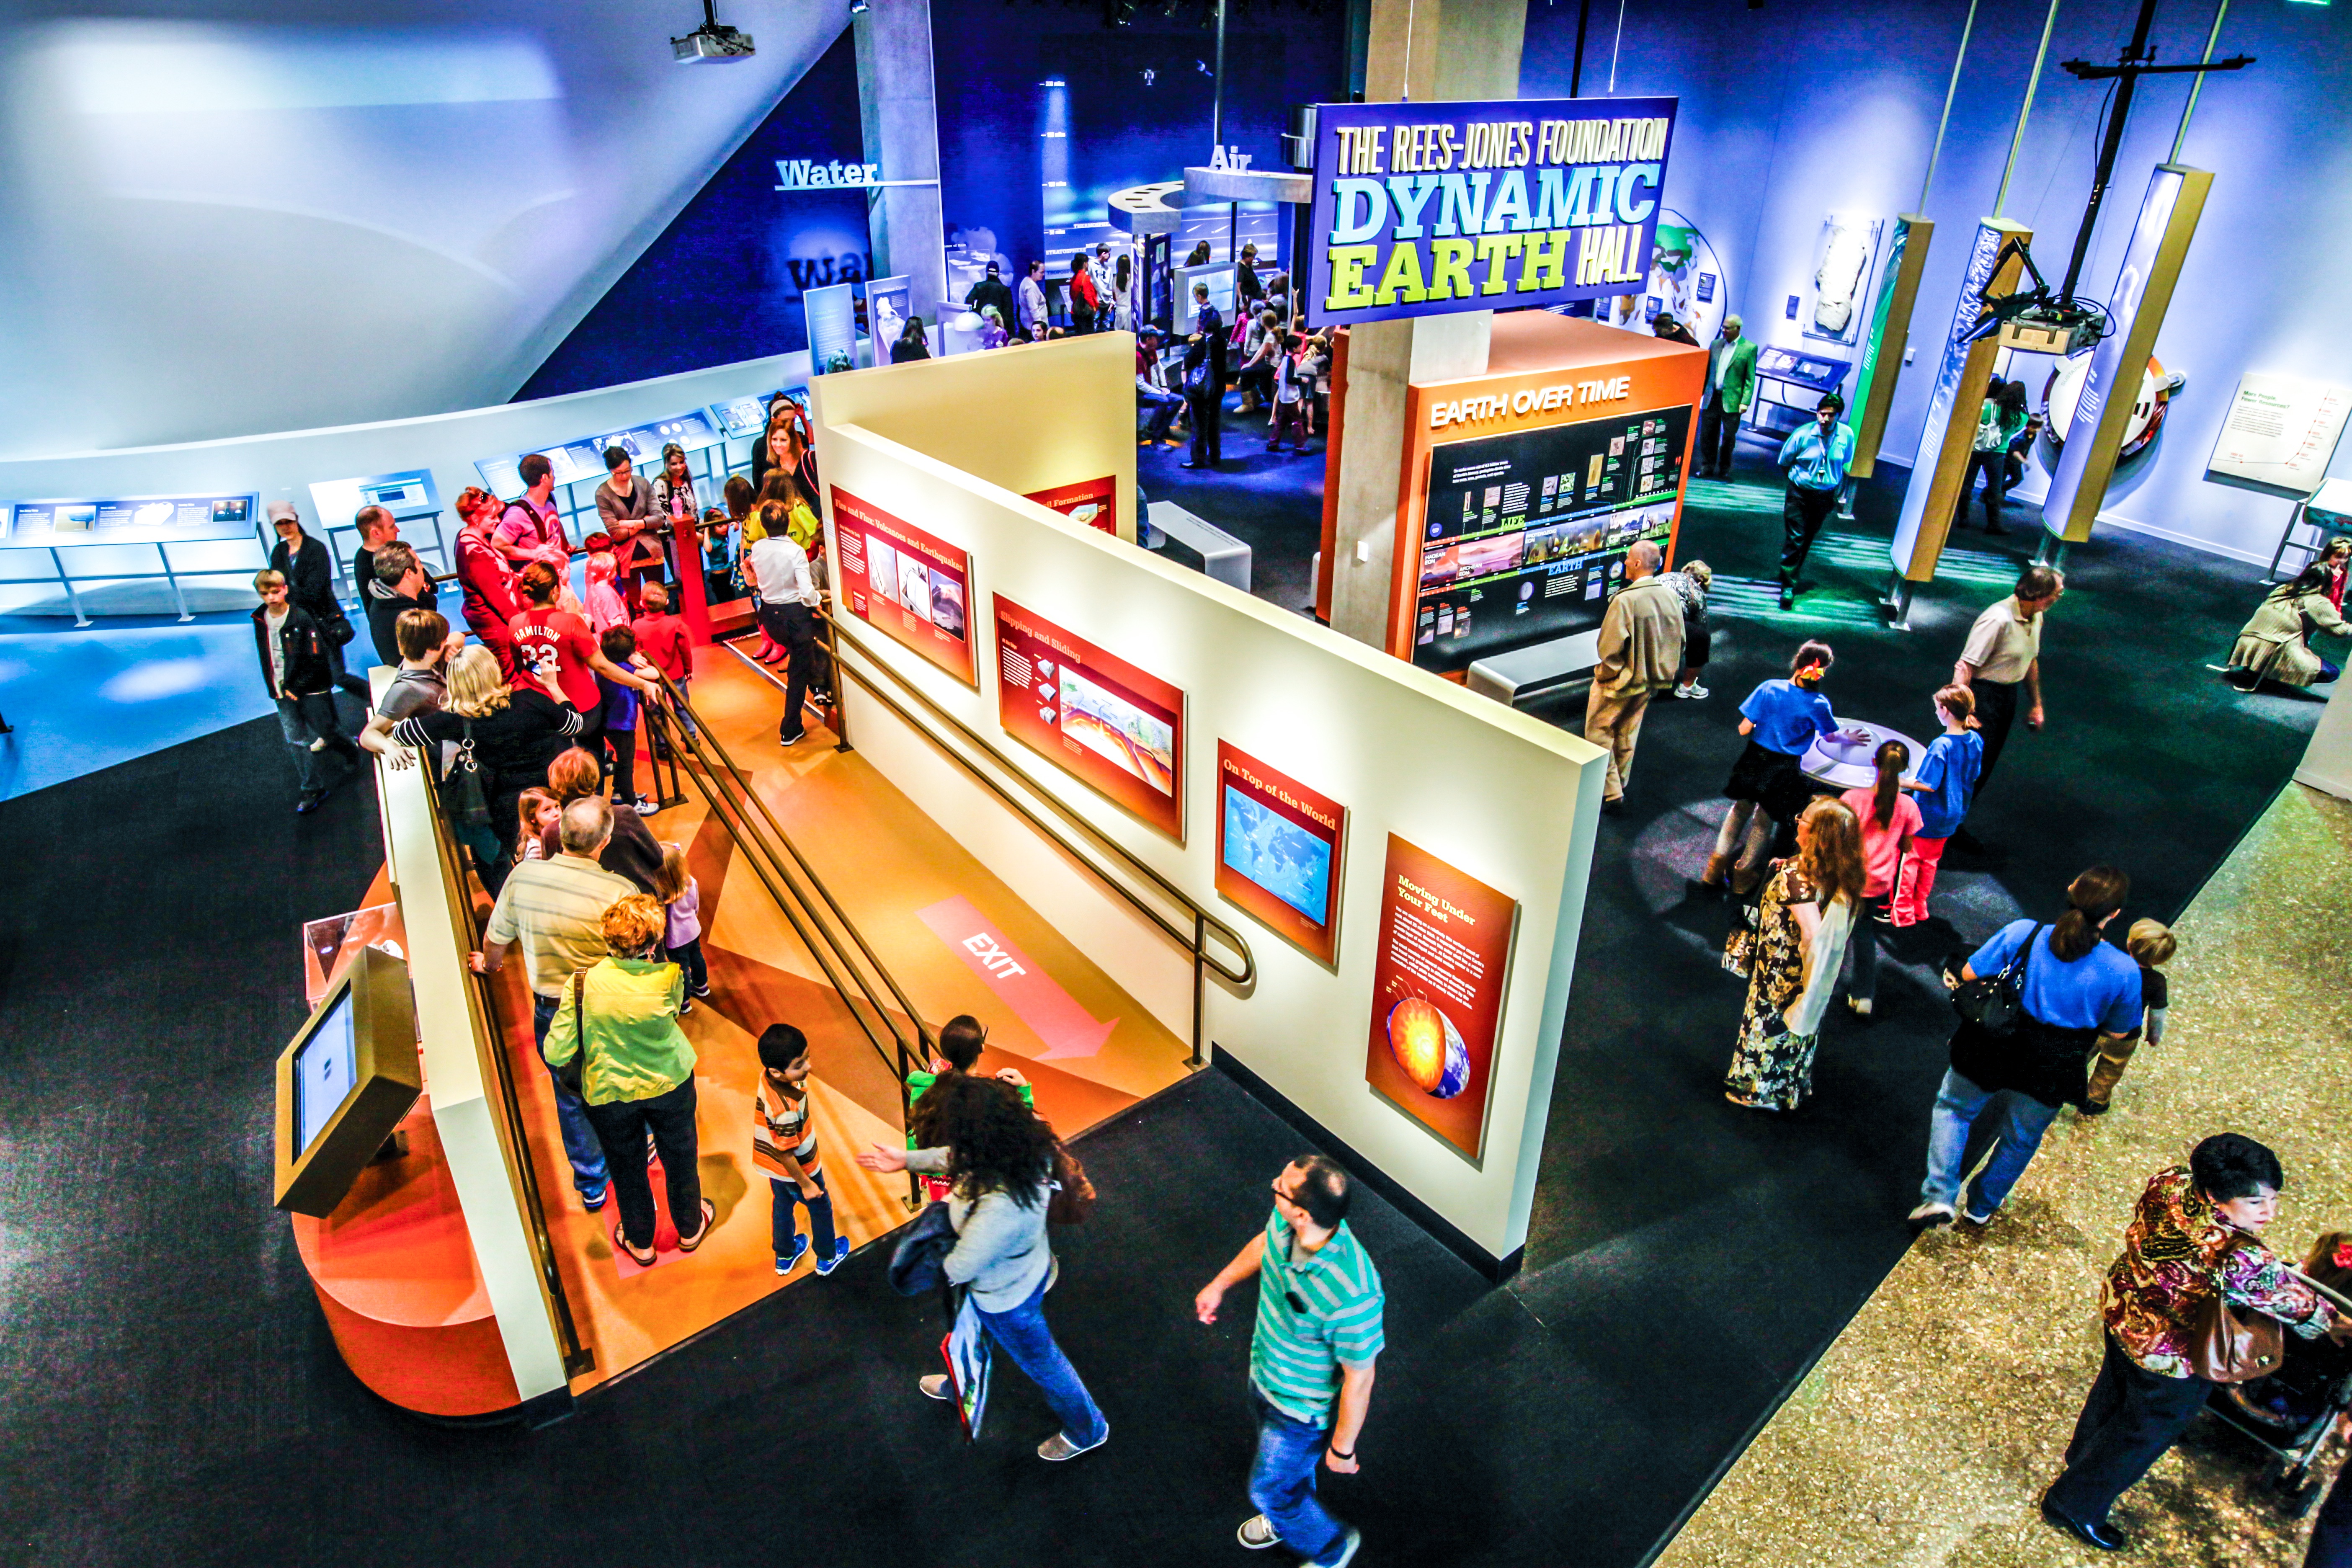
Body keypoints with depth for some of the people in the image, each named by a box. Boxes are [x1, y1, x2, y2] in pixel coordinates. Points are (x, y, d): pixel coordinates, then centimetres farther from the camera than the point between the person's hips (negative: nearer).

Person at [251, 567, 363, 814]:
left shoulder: (302, 619, -12)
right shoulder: (260, 622, 4)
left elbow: (316, 659, -12)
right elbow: (266, 660, 13)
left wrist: (297, 688, -13)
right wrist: (275, 689, 6)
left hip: (312, 689, -4)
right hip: (284, 692, 4)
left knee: (327, 730, 8)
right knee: (296, 742, 2)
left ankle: (351, 753, 40)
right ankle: (312, 790, 8)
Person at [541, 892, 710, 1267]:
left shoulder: (583, 983, -27)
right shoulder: (670, 978, -26)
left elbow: (555, 1054, -22)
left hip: (610, 1092, 0)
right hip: (671, 1084, 0)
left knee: (627, 1166, 25)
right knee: (680, 1158, 25)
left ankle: (640, 1242, 46)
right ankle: (690, 1228, 48)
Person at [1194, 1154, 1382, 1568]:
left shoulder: (1352, 1296, -46)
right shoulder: (1286, 1224, -25)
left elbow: (1359, 1379, -29)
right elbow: (1265, 1242, 1)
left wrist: (1342, 1450, -13)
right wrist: (1220, 1284, 16)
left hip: (1305, 1408, -6)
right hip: (1265, 1375, 6)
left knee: (1270, 1487, 19)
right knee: (1285, 1457, 34)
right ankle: (1287, 1516, 66)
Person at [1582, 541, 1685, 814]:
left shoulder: (1625, 599, -26)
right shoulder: (1671, 596, -3)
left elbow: (1610, 646, -24)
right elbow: (1680, 641, 6)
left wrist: (1607, 672, -6)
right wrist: (1663, 670, 17)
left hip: (1621, 681, -7)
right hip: (1651, 682, 7)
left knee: (1599, 732, 6)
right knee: (1627, 735, 20)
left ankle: (1611, 794, 5)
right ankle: (1619, 788, 33)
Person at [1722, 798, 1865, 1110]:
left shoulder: (1797, 876, -34)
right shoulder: (1842, 876, -9)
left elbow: (1813, 934, -38)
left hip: (1781, 975, -7)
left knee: (1770, 1025, 15)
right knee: (1798, 1024, 26)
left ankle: (1760, 1090, 35)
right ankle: (1794, 1088, 46)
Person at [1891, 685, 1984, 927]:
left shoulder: (1941, 746, -27)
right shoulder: (1976, 741, -5)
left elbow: (1928, 785, -25)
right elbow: (1973, 774, 9)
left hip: (1928, 816, -7)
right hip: (1953, 816, 7)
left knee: (1910, 861, 6)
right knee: (1930, 862, 21)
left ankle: (1903, 914, 13)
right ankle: (1920, 908, 32)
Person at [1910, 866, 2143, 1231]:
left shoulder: (2023, 934, -21)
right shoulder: (2123, 971, -20)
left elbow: (1969, 974, -11)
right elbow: (2118, 1033, -5)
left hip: (1992, 1051, -1)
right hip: (2050, 1075, 1)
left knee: (1954, 1109, 26)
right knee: (2020, 1139, 27)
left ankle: (1940, 1197, 15)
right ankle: (1981, 1208, 47)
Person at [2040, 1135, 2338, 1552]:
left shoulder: (2170, 1182, -20)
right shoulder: (2242, 1260, -39)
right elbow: (2299, 1306, -19)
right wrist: (2336, 1323, 1)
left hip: (2122, 1307, 7)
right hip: (2171, 1357, -7)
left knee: (2114, 1387, 34)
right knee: (2144, 1432, 20)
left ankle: (2084, 1453, 63)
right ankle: (2074, 1505, 40)